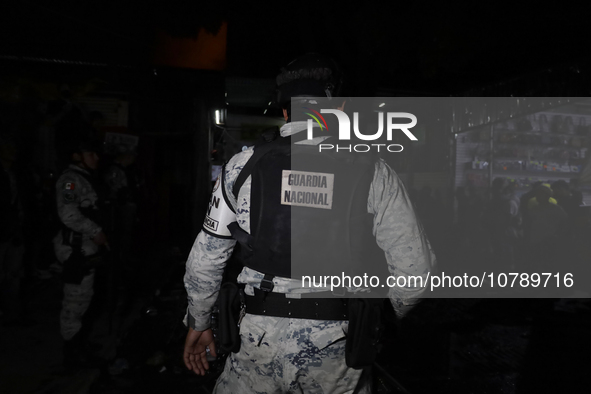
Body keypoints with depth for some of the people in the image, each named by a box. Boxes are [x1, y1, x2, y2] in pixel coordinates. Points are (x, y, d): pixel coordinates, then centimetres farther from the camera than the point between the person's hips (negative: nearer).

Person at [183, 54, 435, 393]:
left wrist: (198, 323, 19)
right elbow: (416, 266, -1)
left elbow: (205, 260, 3)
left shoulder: (244, 165, -2)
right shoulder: (373, 172, -4)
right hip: (335, 350, 1)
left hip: (259, 340, 0)